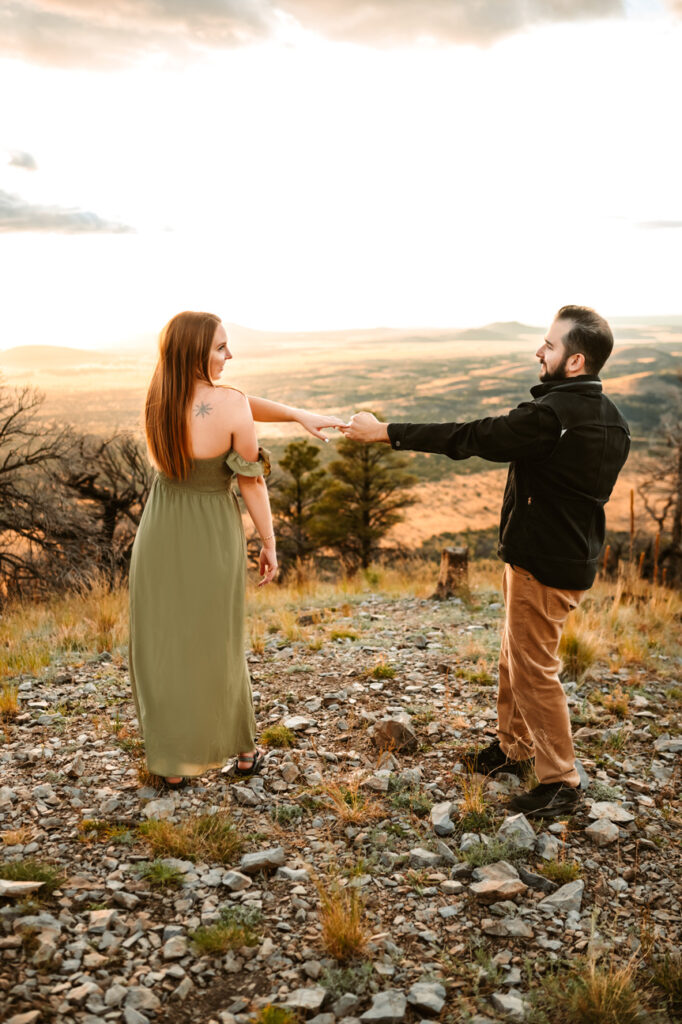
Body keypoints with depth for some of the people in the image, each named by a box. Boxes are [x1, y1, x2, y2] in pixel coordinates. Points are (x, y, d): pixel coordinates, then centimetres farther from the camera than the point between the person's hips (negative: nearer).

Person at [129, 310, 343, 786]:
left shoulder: (158, 398, -6)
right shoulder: (230, 404, -20)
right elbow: (251, 482, -12)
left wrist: (298, 414, -3)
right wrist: (269, 542, 0)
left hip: (160, 535, 3)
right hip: (212, 538, -2)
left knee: (162, 648, 14)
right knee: (218, 646, 17)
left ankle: (173, 762, 23)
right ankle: (244, 750, 32)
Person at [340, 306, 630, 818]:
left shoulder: (550, 415, -24)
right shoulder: (613, 419, 5)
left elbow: (467, 438, -23)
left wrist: (385, 431, -17)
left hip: (544, 564, -10)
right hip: (577, 554, 10)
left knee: (533, 668, 2)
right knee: (516, 657, 22)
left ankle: (561, 782, 13)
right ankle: (513, 747, 38)